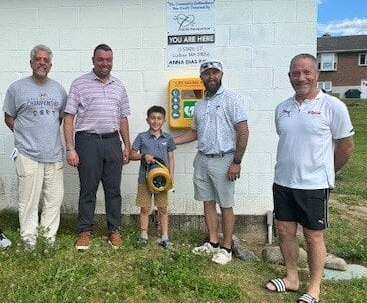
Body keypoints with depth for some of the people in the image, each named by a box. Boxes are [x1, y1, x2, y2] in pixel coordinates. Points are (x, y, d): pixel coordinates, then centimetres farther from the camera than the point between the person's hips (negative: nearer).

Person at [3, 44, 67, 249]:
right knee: (29, 198, 1)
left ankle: (49, 236, 19)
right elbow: (9, 117, 9)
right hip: (28, 154, -3)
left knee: (55, 198, 6)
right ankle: (29, 239, 13)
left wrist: (50, 133, 12)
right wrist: (23, 134, 1)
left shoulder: (58, 89, 12)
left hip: (55, 154, 3)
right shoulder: (17, 88, 3)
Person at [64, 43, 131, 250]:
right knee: (88, 189, 4)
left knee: (114, 189, 7)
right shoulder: (80, 84, 1)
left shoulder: (119, 86, 14)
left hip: (113, 141, 3)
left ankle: (114, 230, 20)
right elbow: (69, 117, -3)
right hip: (88, 141, -3)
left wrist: (127, 146, 11)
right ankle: (86, 231, 18)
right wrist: (70, 148, -10)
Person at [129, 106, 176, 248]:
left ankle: (164, 236, 18)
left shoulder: (168, 138, 4)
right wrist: (144, 156, -16)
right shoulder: (142, 137, 0)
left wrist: (171, 175, -3)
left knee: (163, 209, 8)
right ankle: (143, 234, 21)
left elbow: (171, 158, 7)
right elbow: (131, 154, 2)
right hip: (145, 178, -1)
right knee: (145, 208, 8)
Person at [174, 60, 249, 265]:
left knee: (226, 206, 3)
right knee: (208, 202, 12)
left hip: (223, 161, -6)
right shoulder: (200, 105, 14)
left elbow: (243, 132, -12)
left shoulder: (231, 99, -7)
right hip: (202, 159, 7)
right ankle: (213, 243, 26)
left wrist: (237, 162, -17)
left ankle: (226, 248, 15)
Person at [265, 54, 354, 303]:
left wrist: (324, 173, 8)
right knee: (285, 231, 13)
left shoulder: (333, 106, -9)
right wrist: (291, 169, 16)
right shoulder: (282, 108, 5)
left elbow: (346, 146, -2)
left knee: (314, 236, 8)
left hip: (314, 185, -5)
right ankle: (292, 278, 32)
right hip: (282, 182, 5)